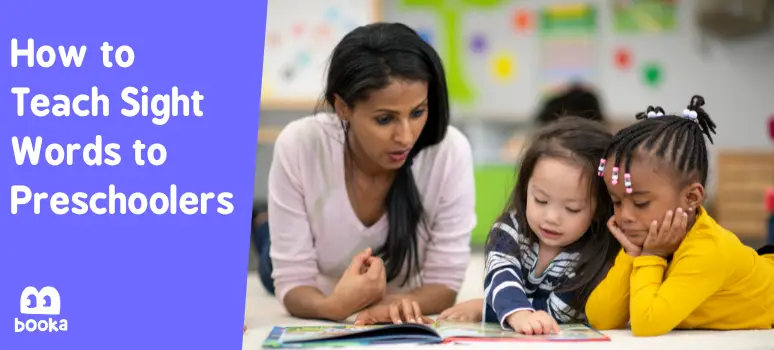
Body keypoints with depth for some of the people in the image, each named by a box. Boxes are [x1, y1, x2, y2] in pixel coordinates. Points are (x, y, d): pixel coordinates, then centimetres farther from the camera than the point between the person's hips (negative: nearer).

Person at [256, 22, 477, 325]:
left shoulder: (450, 151, -28)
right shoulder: (298, 146, -28)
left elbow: (445, 283, -21)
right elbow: (293, 282, -24)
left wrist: (394, 305, -44)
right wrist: (334, 306, -47)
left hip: (408, 327, 1)